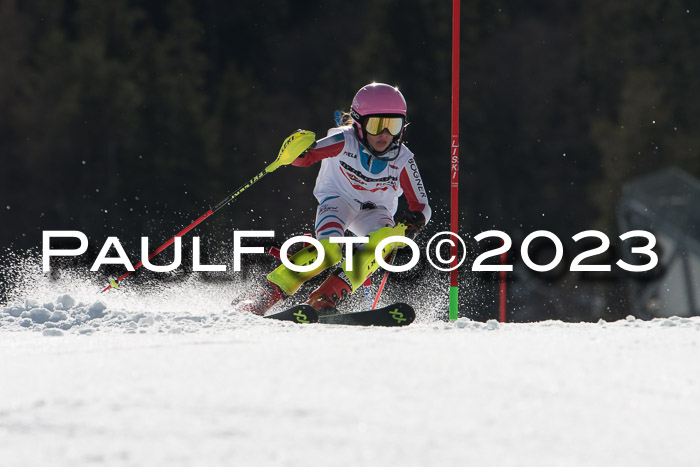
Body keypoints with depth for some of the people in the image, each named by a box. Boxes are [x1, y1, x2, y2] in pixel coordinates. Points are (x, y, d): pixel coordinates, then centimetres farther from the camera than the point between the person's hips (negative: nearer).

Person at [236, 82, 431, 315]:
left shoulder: (403, 160, -17)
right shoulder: (345, 141, -23)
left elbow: (421, 207, -11)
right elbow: (305, 158, -22)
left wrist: (412, 221, -35)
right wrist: (298, 151, -47)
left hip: (373, 210, 2)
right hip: (338, 198, -2)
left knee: (385, 239, -33)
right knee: (328, 250, -33)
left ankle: (328, 296, -33)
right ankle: (267, 295, -25)